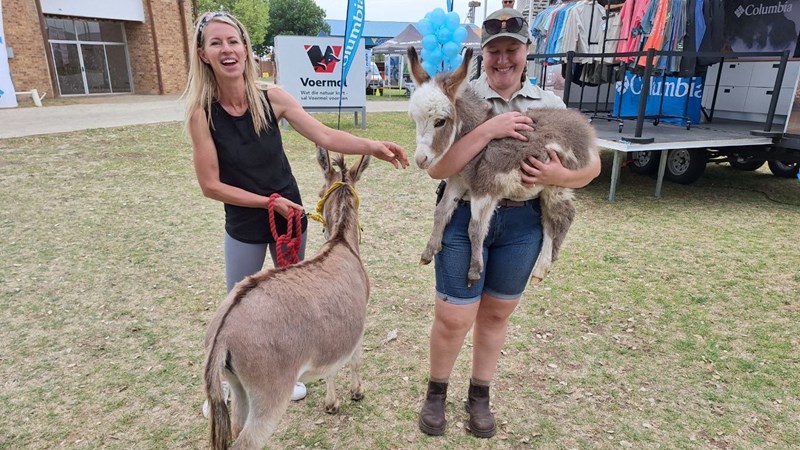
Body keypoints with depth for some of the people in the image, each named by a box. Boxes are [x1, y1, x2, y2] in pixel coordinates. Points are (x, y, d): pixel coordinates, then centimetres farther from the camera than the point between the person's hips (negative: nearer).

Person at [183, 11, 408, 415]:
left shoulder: (272, 97, -11)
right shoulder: (201, 112, -16)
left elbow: (325, 136, -15)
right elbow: (211, 185, -15)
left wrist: (372, 147, -29)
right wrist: (268, 201, -17)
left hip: (290, 217, 3)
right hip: (244, 227, -2)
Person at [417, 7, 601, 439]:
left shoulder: (549, 104, 3)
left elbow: (592, 165, 5)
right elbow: (437, 169, -17)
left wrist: (559, 175, -16)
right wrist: (488, 129, -26)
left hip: (522, 223, 3)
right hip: (465, 217, -3)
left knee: (496, 314, 17)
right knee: (454, 318, 2)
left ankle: (479, 395, 39)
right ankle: (436, 392, 31)